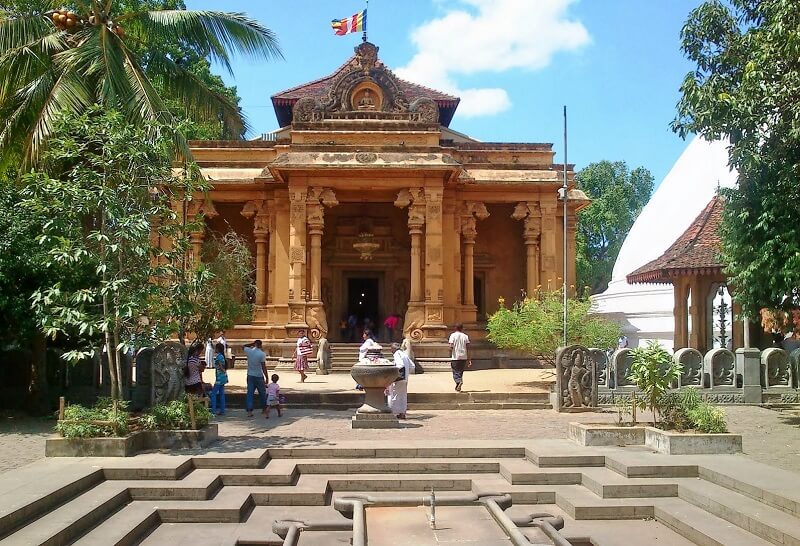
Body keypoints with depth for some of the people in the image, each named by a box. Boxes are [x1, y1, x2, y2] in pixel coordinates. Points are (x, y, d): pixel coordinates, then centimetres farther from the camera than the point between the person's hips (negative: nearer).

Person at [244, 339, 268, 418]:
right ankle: (264, 409, 24)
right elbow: (263, 367, -14)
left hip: (250, 376, 3)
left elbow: (244, 346, 23)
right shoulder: (262, 354, -12)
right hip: (259, 376, -3)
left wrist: (253, 344, 18)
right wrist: (266, 378, -10)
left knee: (250, 393, 4)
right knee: (262, 393, 13)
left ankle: (249, 411, -3)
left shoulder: (249, 351, -2)